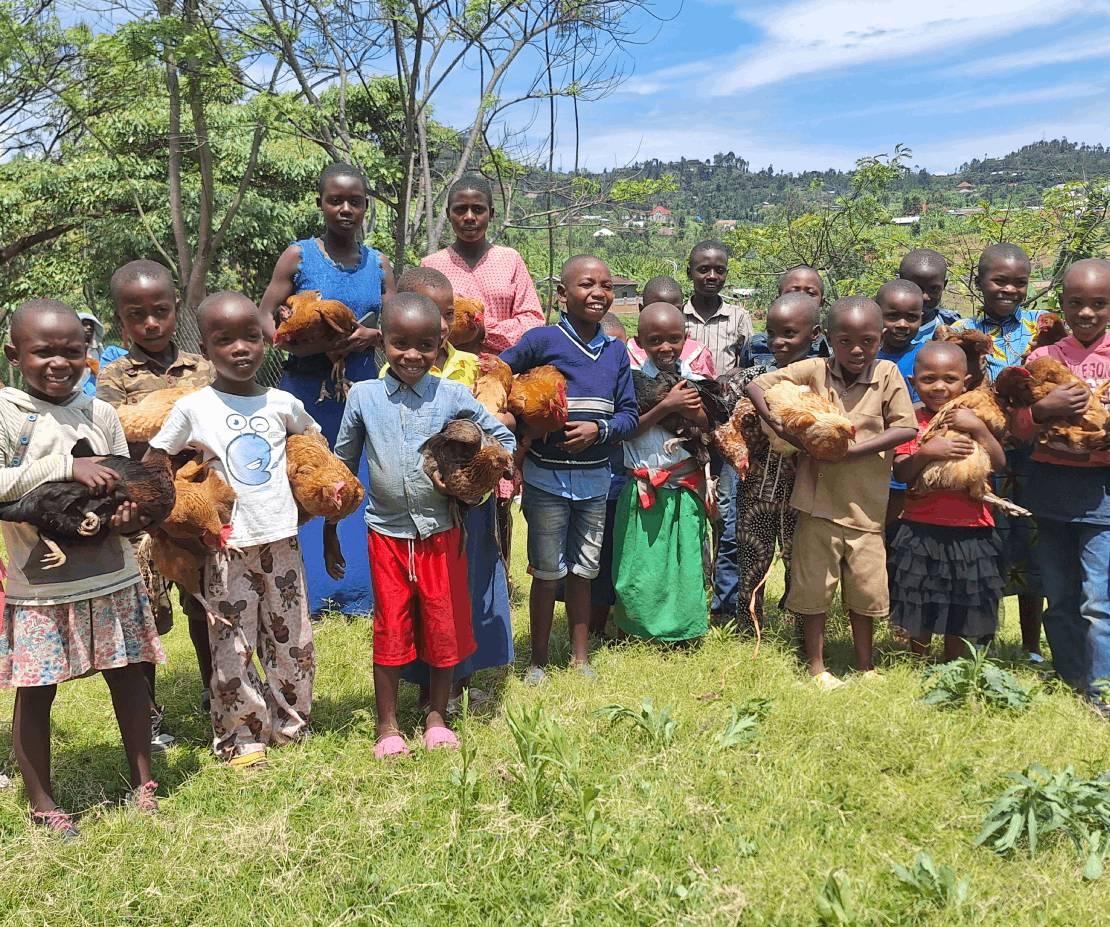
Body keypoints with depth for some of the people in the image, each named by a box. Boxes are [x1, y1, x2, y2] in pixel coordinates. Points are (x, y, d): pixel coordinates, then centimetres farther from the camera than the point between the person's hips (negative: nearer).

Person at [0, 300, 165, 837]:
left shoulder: (102, 414, 7)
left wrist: (130, 514, -8)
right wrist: (67, 467, -23)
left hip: (112, 576, 4)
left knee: (129, 676, 11)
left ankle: (141, 783, 28)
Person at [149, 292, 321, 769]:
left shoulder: (283, 403, 4)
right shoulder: (193, 408, -5)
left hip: (282, 539, 3)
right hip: (228, 546, -3)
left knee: (292, 644, 11)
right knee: (232, 650, 3)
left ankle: (290, 727, 29)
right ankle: (241, 739, 20)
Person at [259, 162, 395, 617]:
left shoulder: (379, 264, 7)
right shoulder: (299, 256, -1)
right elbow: (265, 316, -1)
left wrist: (372, 335, -14)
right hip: (307, 389, -2)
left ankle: (357, 587, 19)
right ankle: (307, 590, 15)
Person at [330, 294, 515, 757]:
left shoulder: (453, 396, -6)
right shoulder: (363, 396, -3)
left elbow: (503, 438, 6)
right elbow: (341, 466, 7)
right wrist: (329, 532, 9)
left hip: (442, 532, 0)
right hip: (388, 533, 0)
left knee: (444, 627, 9)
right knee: (390, 630, 7)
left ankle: (437, 718, 28)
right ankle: (387, 726, 23)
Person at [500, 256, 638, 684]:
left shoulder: (616, 351, 5)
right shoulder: (542, 339, -8)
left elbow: (629, 414, 4)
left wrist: (598, 429, -14)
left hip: (595, 479, 4)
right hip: (547, 477, -4)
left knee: (583, 571, 15)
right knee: (547, 573, 7)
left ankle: (580, 657, 29)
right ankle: (538, 661, 24)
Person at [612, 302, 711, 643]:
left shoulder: (693, 379, 4)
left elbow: (708, 428, 4)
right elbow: (627, 430, -11)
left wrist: (690, 410, -16)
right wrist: (666, 405, -18)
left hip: (686, 485, 3)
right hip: (644, 487, -2)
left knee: (686, 560, 8)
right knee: (642, 563, 3)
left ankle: (683, 629, 23)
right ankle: (635, 628, 21)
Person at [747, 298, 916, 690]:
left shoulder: (887, 374, -3)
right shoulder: (814, 370, -4)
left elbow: (906, 428, -9)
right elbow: (757, 386, -2)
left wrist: (852, 450, -17)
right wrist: (782, 429, -16)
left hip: (866, 504, 1)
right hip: (818, 499, -1)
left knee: (866, 587, 11)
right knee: (814, 585, 8)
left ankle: (865, 665, 31)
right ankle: (816, 666, 25)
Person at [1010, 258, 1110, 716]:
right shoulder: (1043, 357, 6)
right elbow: (1018, 427, 2)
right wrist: (1044, 409, -17)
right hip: (1050, 485, 3)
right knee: (1059, 599, 12)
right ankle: (1072, 685, 26)